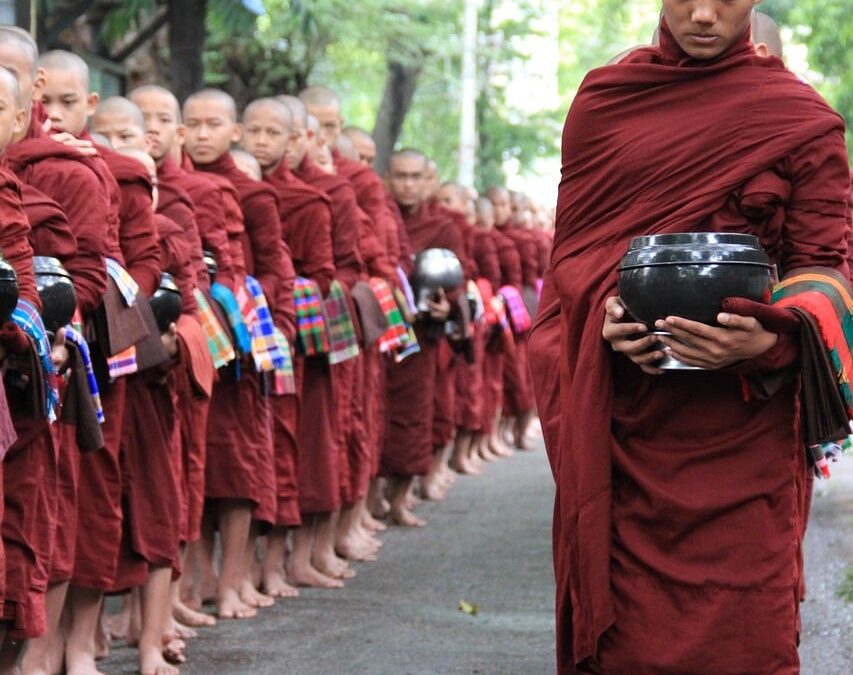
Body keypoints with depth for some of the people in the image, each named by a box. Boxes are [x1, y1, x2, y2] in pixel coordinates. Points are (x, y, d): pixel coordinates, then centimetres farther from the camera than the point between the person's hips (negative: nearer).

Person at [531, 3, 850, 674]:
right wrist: (606, 314, -8)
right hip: (620, 424, 3)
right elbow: (570, 243, 13)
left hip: (741, 429, -2)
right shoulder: (602, 98, 10)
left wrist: (767, 341, -22)